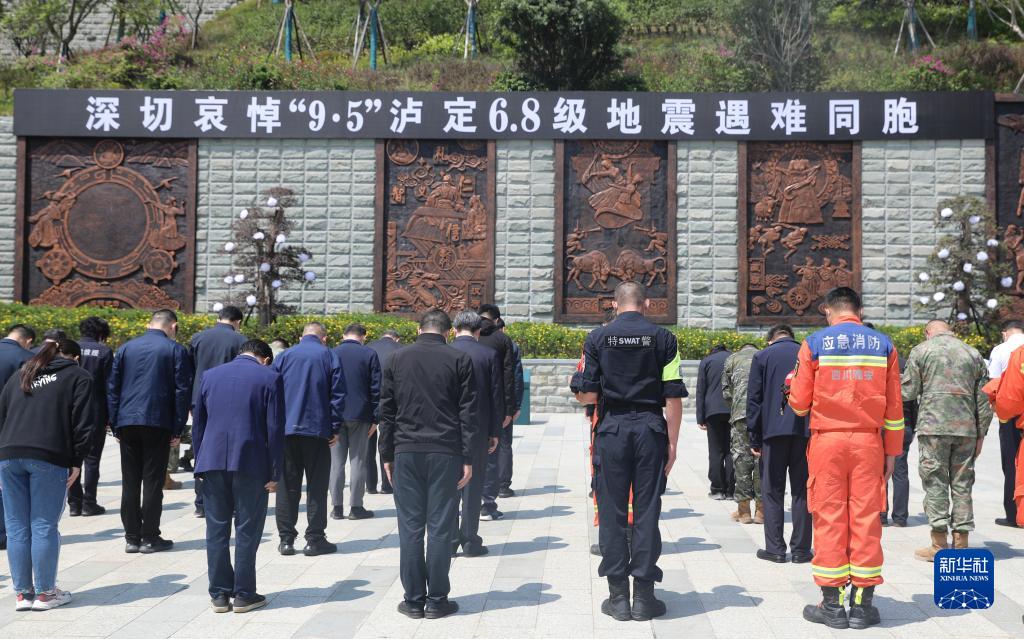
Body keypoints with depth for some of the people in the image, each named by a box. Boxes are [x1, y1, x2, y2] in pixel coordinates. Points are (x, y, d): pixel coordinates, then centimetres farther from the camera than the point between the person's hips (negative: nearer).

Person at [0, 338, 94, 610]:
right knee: (44, 527, 1)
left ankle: (22, 593, 13)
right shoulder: (78, 376, 11)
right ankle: (45, 593, 7)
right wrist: (76, 462, 1)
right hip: (49, 457, -4)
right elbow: (82, 422, 0)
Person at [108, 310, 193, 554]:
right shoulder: (175, 350, 1)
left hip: (127, 423, 3)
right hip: (158, 424, -3)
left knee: (130, 482, 8)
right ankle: (150, 538, 4)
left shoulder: (125, 348, 11)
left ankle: (132, 537, 11)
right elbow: (182, 392, -3)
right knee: (153, 481, 1)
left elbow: (112, 388, 10)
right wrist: (178, 429, 1)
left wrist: (115, 424, 12)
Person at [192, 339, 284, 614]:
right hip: (251, 463, -3)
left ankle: (219, 594, 14)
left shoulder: (210, 375, 11)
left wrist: (201, 463, 16)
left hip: (213, 461, 3)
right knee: (247, 530, 5)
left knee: (217, 530, 10)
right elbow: (275, 429, -5)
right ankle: (244, 595, 10)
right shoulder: (269, 377, -1)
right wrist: (275, 473, -1)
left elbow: (198, 423, 12)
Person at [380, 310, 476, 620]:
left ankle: (414, 599, 8)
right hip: (446, 452, -1)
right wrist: (468, 458, 0)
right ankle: (437, 600, 6)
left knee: (410, 527, 5)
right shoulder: (459, 359, 1)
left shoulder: (397, 359, 7)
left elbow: (386, 411, 7)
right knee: (440, 527, 2)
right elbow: (467, 412, -2)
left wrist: (387, 455, 12)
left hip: (406, 452, 2)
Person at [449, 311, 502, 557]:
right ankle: (470, 541, 8)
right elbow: (497, 394, -2)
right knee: (474, 483, 6)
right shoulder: (489, 354, -4)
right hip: (479, 427, 0)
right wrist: (495, 431, 5)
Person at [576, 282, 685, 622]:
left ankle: (618, 596, 9)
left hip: (612, 428, 0)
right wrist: (671, 443, 3)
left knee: (612, 511, 7)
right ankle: (644, 596, 9)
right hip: (651, 428, 0)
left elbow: (588, 396, 0)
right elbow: (674, 398, -3)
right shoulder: (663, 338, 1)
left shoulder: (598, 337, 1)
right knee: (647, 511, 6)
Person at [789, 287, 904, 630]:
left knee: (829, 520, 3)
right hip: (868, 442, 2)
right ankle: (863, 604, 8)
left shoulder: (815, 343, -1)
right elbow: (894, 406, 6)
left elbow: (799, 403, 0)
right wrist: (892, 451, 12)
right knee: (866, 519, 5)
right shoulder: (883, 344, 6)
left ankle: (832, 604, 6)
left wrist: (793, 384, 21)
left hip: (827, 440, -1)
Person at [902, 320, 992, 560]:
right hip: (966, 428, 3)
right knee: (962, 485, 8)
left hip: (933, 425, -3)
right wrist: (981, 433, 15)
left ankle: (939, 544, -1)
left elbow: (908, 392, 1)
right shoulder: (973, 354, 13)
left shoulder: (921, 351, 3)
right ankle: (961, 543, 10)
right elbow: (983, 399, 11)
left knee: (934, 483, 0)